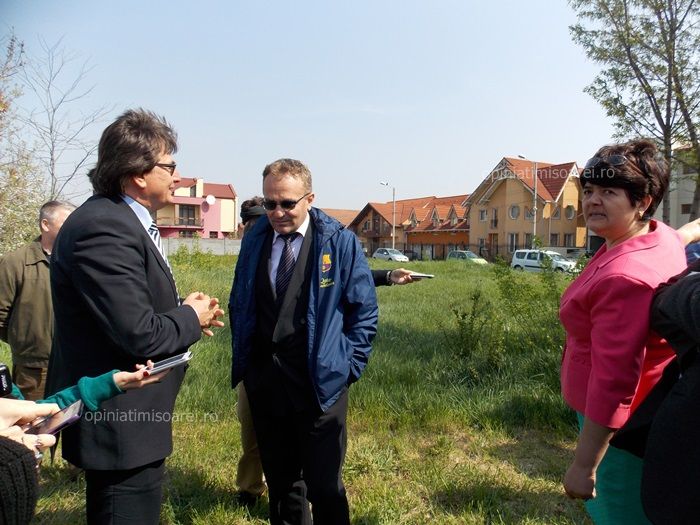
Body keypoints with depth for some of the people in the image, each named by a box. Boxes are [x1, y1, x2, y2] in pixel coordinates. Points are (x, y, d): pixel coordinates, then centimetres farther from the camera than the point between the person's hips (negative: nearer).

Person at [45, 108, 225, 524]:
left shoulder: (121, 219, 8)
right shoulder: (103, 228, -24)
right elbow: (140, 334, -28)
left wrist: (186, 313, 0)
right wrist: (191, 317, -10)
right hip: (121, 426, -10)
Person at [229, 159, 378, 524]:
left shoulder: (339, 242, -7)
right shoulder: (254, 239, 4)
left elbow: (364, 311, -2)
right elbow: (238, 303, 14)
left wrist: (349, 366, -5)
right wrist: (242, 359, 9)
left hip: (319, 383, -4)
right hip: (263, 382, 4)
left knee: (324, 485, 8)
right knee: (280, 481, 19)